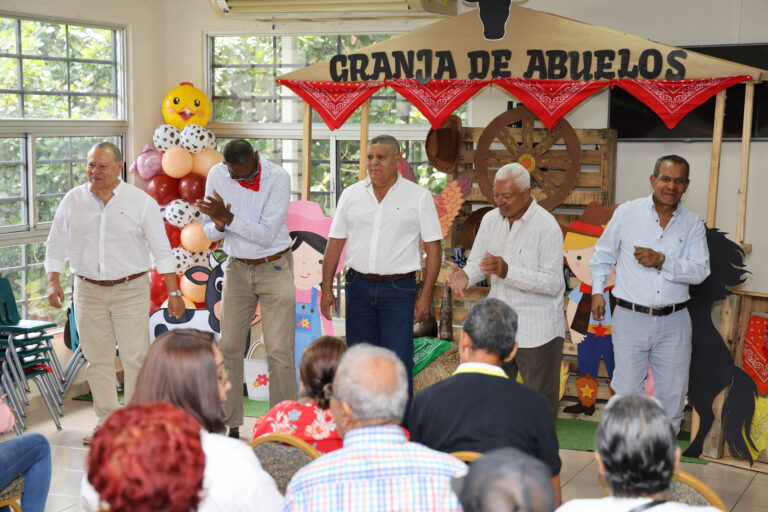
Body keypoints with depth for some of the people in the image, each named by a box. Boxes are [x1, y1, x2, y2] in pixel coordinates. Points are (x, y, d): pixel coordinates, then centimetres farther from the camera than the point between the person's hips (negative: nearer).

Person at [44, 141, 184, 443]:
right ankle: (106, 422, 17)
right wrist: (53, 282, -2)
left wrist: (174, 292, -4)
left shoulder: (141, 202, -2)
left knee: (135, 359, -5)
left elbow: (161, 250, 0)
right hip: (88, 291, 3)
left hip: (131, 291, -3)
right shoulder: (72, 201, 5)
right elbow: (56, 245, 11)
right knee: (98, 359, 7)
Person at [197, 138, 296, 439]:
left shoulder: (278, 178, -15)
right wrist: (219, 225, -22)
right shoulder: (217, 175, -4)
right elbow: (208, 230, 1)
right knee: (229, 348, 2)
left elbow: (266, 234, -20)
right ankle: (230, 426, 12)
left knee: (279, 351, -5)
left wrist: (228, 218, -28)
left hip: (274, 267, -3)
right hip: (237, 269, 3)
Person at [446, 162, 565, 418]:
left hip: (537, 330, -6)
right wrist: (465, 275, -17)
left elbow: (553, 283, -20)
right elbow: (476, 261, 7)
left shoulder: (547, 227, -15)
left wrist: (508, 272, -31)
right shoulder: (490, 219, 5)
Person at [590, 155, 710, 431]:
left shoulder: (693, 223, 2)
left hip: (674, 321, 2)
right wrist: (597, 290, 5)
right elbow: (602, 254, 12)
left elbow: (700, 271, -7)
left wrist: (662, 261, -19)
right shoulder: (627, 213, 0)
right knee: (627, 389, 2)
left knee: (673, 391, 10)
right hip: (631, 317, -2)